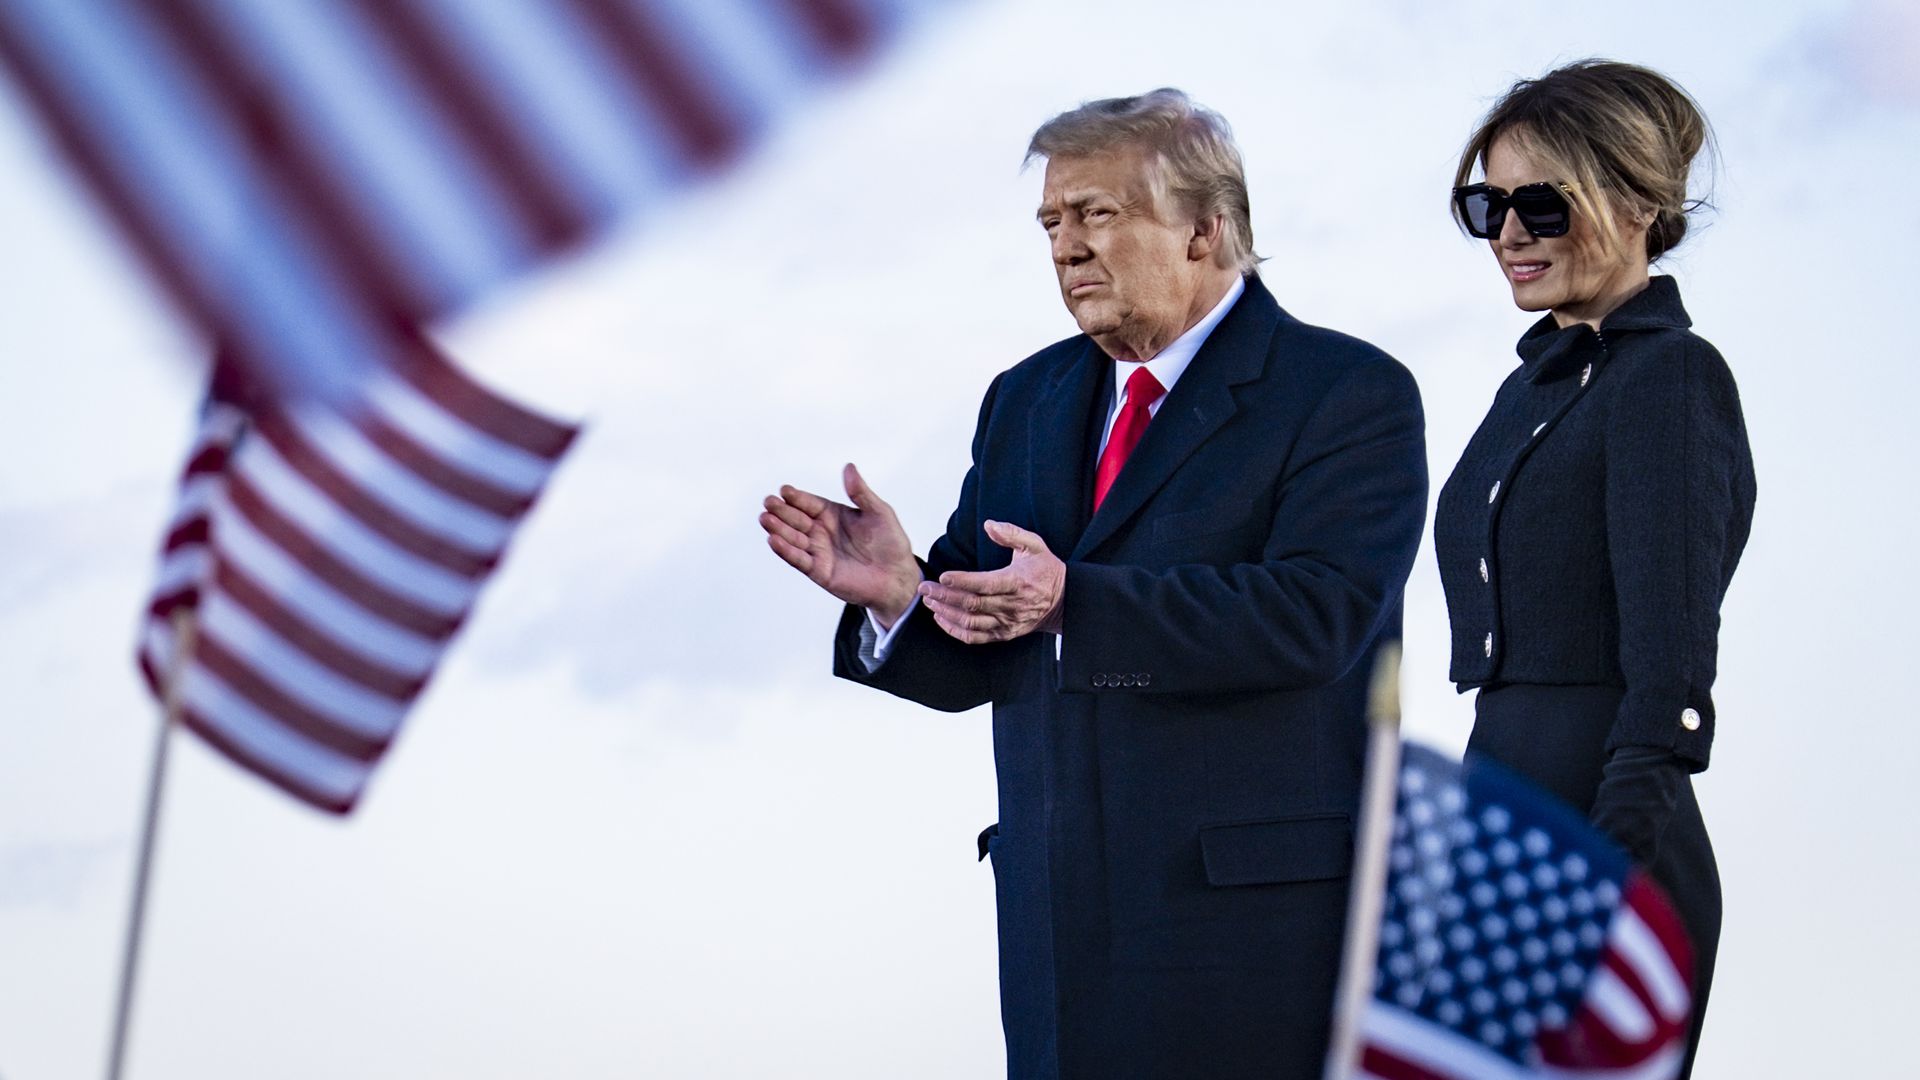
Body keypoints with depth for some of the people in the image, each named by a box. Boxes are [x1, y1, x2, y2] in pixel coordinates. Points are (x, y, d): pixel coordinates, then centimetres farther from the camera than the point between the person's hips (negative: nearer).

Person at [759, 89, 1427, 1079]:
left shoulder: (1351, 394, -4)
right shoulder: (1025, 402, 16)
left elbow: (1316, 613, -20)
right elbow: (980, 658, 13)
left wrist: (1075, 604, -27)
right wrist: (899, 591, -10)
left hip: (1260, 917, -6)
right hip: (1059, 912, 6)